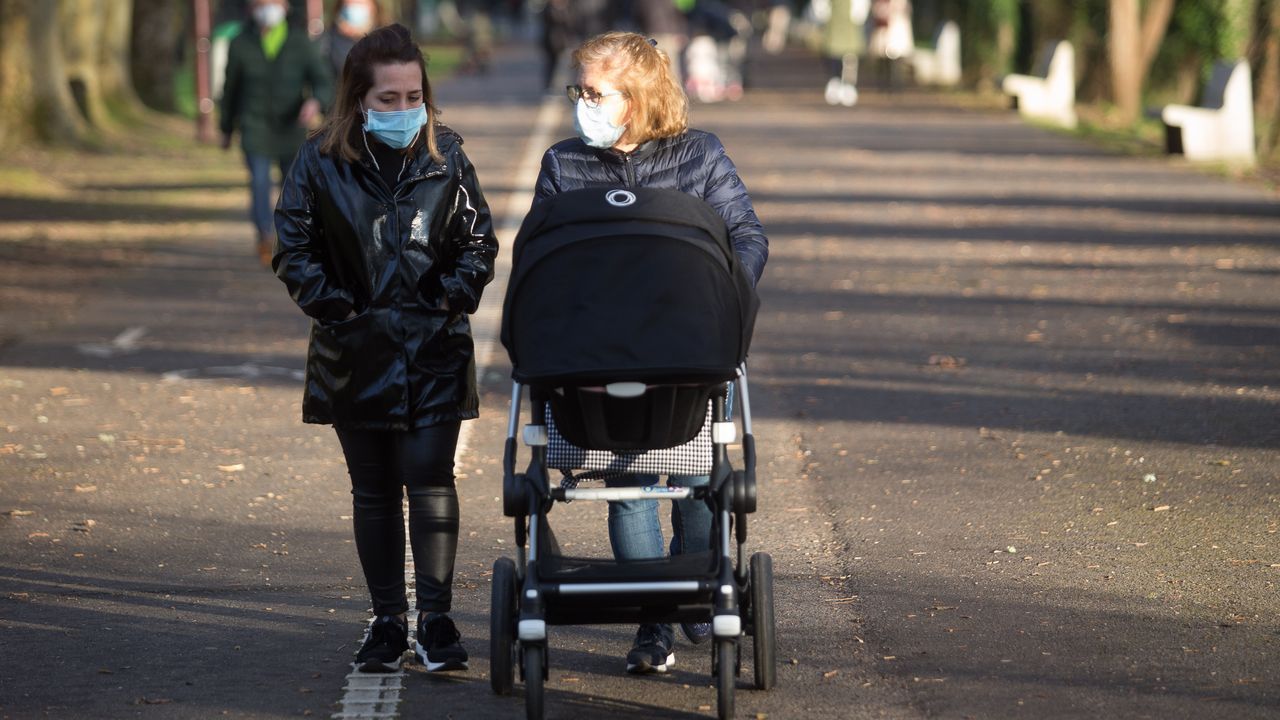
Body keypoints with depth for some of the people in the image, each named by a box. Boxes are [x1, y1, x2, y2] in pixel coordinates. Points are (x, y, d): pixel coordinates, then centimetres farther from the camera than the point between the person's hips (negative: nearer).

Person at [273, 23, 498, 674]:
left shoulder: (446, 158, 0)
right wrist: (334, 304, -8)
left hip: (435, 351, 0)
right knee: (372, 490, 8)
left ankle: (435, 618, -2)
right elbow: (293, 249, 1)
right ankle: (388, 619, 15)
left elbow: (479, 241, 8)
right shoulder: (321, 162, -4)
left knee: (430, 478, -8)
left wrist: (454, 297, -5)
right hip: (356, 352, 1)